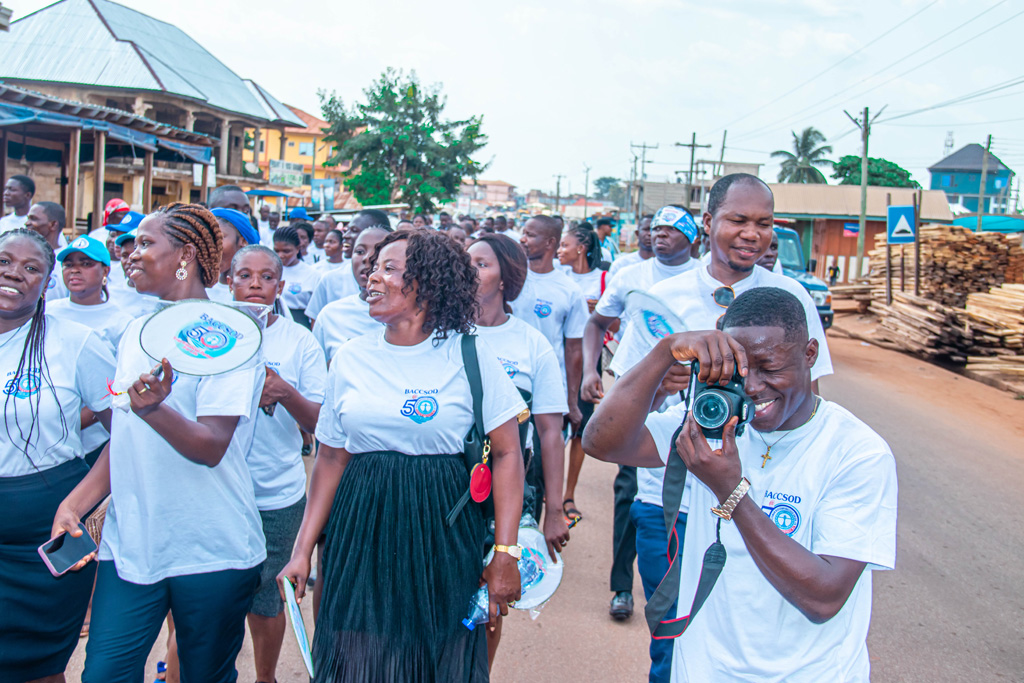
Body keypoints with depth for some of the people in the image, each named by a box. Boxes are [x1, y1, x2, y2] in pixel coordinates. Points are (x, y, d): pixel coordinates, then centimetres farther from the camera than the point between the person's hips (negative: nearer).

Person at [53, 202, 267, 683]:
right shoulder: (137, 331, 10)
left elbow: (212, 447, -20)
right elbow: (123, 440, 16)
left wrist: (152, 408, -36)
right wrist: (74, 504, 6)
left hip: (209, 552, -5)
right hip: (129, 544, 6)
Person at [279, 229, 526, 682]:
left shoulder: (469, 355, -6)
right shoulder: (351, 358, 4)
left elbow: (507, 454, -7)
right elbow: (332, 459, 8)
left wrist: (505, 553, -13)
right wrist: (302, 551, 4)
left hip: (443, 533, -2)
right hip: (362, 536, 3)